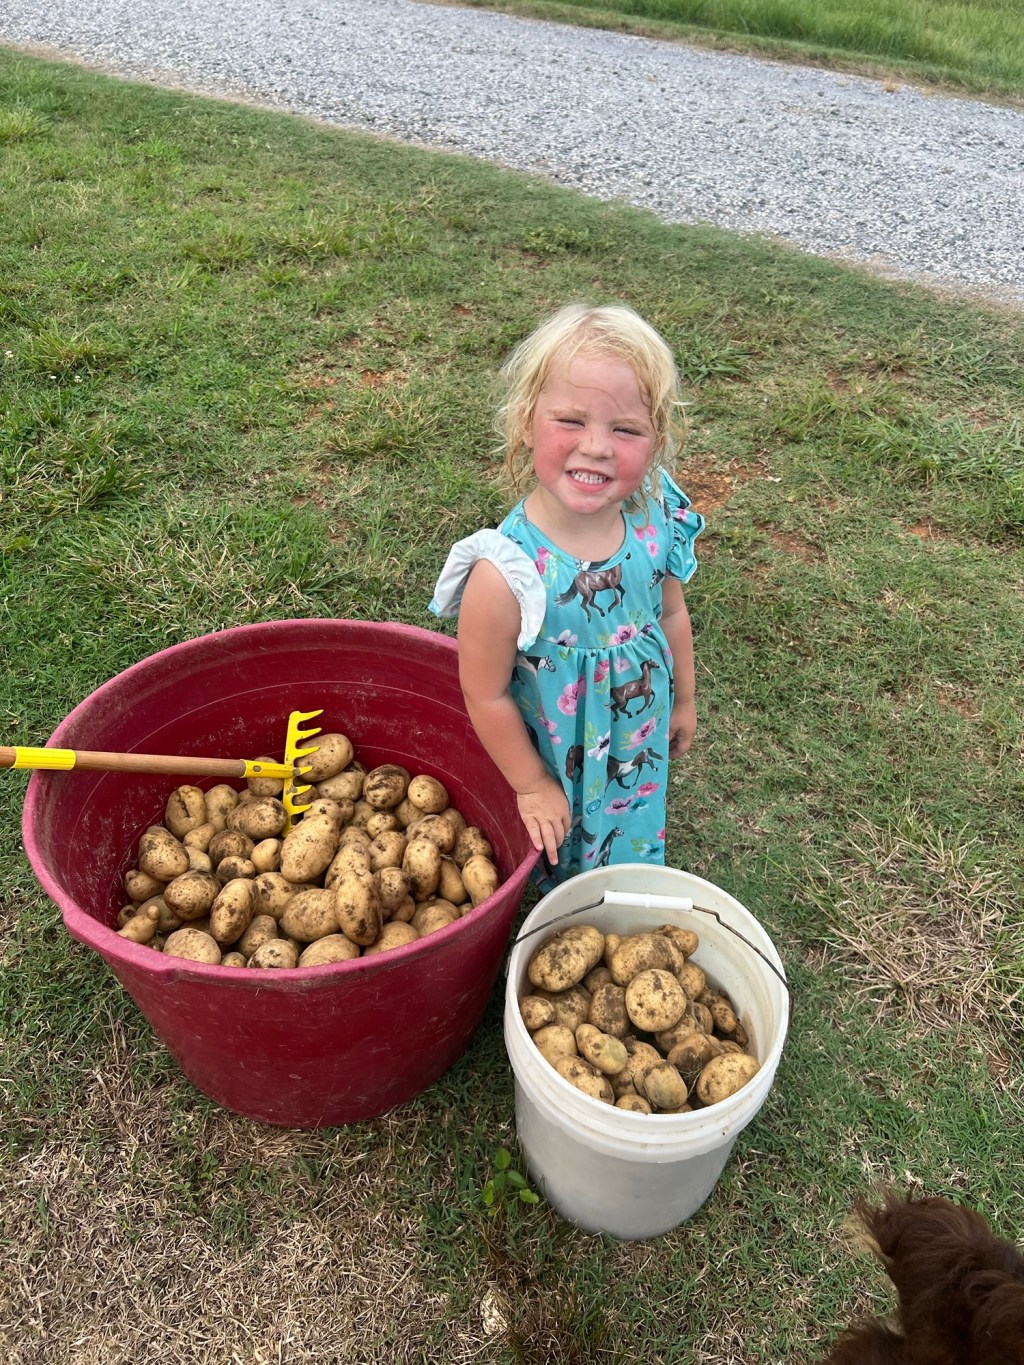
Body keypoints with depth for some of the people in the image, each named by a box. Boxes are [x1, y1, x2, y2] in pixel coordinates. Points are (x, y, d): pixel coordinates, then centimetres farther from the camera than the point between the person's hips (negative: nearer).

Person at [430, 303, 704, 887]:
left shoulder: (656, 525, -19)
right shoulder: (506, 573, -35)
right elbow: (486, 695, -22)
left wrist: (683, 702, 14)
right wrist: (532, 787, -11)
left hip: (641, 754, 5)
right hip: (555, 769, -4)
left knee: (627, 860, 29)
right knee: (559, 867, 21)